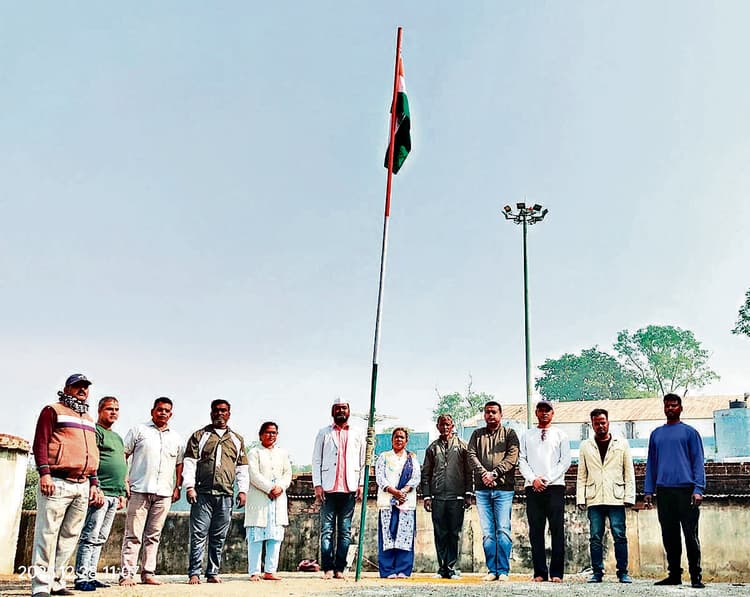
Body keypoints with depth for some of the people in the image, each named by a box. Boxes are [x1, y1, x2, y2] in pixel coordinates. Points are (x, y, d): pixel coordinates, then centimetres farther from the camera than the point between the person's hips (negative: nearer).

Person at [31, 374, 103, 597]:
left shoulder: (88, 419, 25)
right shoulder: (53, 411, 5)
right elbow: (41, 442, -5)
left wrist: (93, 483, 17)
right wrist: (45, 473, -16)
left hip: (83, 486, 7)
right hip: (57, 483, -7)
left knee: (70, 536, 4)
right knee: (47, 534, -8)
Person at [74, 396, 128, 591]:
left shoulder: (117, 437, 23)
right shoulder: (95, 431, -3)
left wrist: (122, 494, 22)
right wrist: (96, 488, -19)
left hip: (114, 495, 9)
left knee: (100, 539, 9)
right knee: (90, 537, -8)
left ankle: (91, 576, 13)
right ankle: (81, 578, -6)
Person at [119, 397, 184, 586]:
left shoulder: (176, 438, 17)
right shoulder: (139, 430, 6)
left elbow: (179, 464, 20)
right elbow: (123, 455, 4)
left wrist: (177, 487, 10)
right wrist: (124, 480, -6)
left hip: (164, 493, 4)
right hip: (140, 490, -4)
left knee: (153, 535, 7)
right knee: (133, 535, -5)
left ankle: (148, 573, 12)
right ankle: (126, 574, -2)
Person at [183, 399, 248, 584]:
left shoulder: (237, 439, 19)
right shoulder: (199, 436, 10)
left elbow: (242, 467, 18)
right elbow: (189, 462, 3)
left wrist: (243, 490, 8)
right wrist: (189, 486, -8)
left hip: (225, 495, 3)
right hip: (202, 493, -3)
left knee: (219, 537, 5)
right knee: (198, 535, -6)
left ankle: (213, 573, 12)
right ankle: (194, 574, -2)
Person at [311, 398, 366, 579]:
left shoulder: (357, 434, 14)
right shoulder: (324, 433, 11)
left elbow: (363, 461, 11)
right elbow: (316, 460, 7)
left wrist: (361, 484, 1)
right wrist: (317, 484, -3)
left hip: (349, 488, 1)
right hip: (328, 488, -1)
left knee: (345, 530, 2)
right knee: (327, 529, -3)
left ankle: (340, 568, 5)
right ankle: (328, 568, -2)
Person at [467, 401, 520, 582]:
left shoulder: (509, 434, 8)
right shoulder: (477, 434, 16)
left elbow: (512, 457, -4)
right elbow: (471, 455, 5)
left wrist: (494, 473, -13)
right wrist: (483, 473, -10)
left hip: (503, 488, -3)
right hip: (482, 489, 3)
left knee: (503, 530, -6)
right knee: (487, 532, 3)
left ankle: (503, 570, 1)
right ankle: (492, 570, 9)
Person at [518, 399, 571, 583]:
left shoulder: (560, 435, 12)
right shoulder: (527, 436, 16)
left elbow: (565, 461, 3)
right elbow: (522, 461, 8)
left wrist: (547, 479, -7)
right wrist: (533, 479, -8)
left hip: (555, 486, -1)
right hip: (533, 488, 1)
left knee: (557, 531, -4)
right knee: (536, 531, 0)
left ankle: (556, 573, -1)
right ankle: (539, 572, 4)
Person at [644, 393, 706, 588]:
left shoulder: (689, 432, 6)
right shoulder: (656, 434, 17)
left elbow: (698, 462, 1)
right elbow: (651, 463, 17)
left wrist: (698, 489, -11)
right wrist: (648, 490, 9)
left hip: (686, 490, -4)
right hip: (663, 491, 4)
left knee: (690, 535, -3)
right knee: (669, 536, 7)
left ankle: (696, 576, 3)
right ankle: (674, 574, 15)